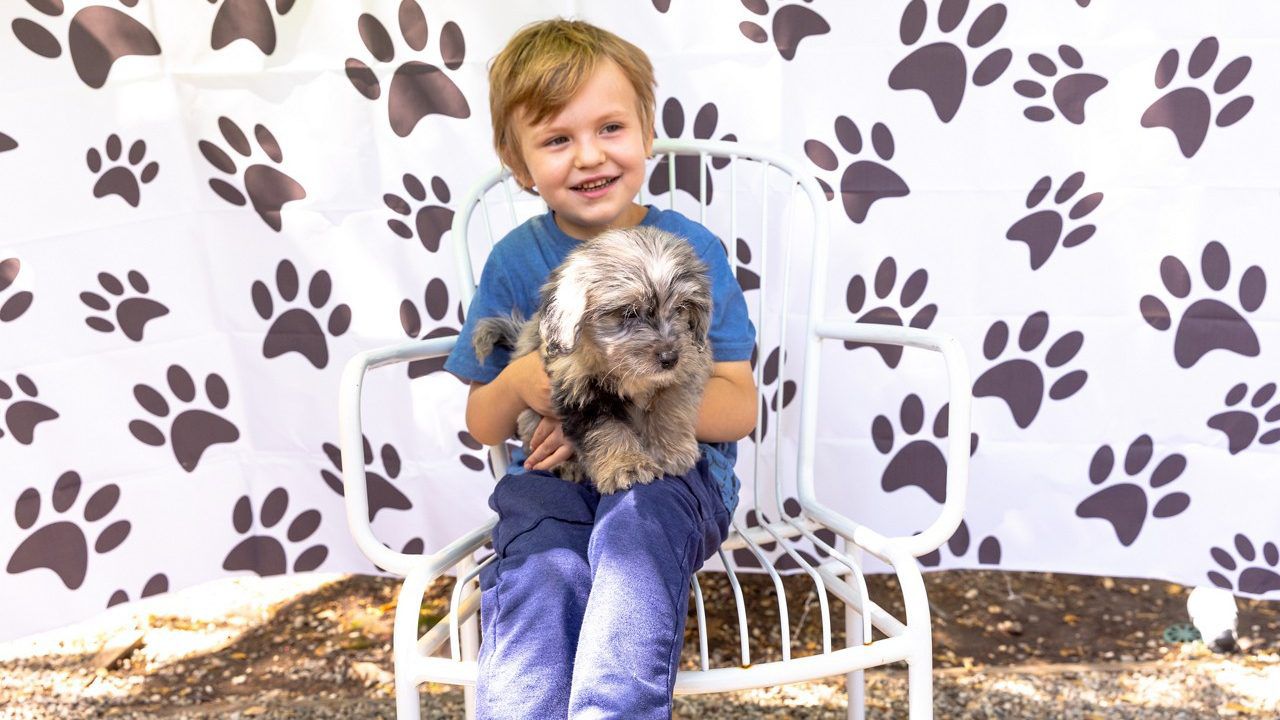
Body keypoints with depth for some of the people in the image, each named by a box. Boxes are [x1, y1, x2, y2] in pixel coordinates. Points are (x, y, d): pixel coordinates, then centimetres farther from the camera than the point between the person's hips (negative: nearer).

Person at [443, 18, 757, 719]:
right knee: (539, 573, -31)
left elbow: (738, 409, -6)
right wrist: (517, 385, -15)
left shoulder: (690, 248, -2)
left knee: (634, 527, -35)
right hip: (550, 481, 2)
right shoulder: (516, 260, 4)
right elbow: (483, 426, 9)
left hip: (671, 473, -1)